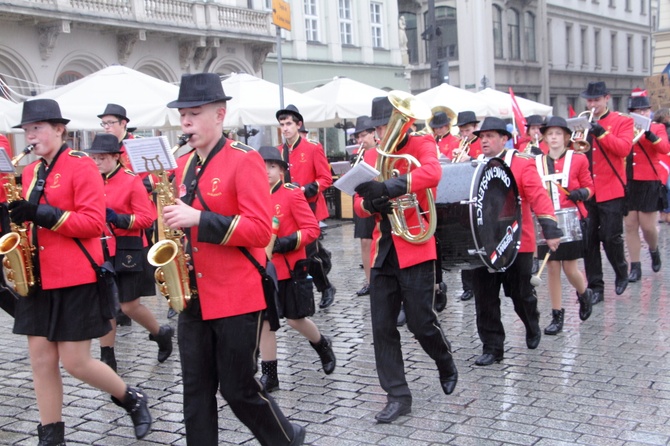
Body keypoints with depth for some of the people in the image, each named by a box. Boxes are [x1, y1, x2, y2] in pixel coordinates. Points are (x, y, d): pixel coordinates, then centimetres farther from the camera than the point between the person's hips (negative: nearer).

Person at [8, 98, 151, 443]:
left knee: (75, 362, -3)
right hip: (38, 279, 7)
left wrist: (40, 214, -22)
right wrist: (16, 215, -1)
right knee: (40, 359, 6)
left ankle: (132, 399, 21)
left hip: (76, 279, -7)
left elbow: (94, 222, -17)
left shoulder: (81, 165, -8)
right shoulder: (30, 171, 13)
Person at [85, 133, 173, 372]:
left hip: (128, 251, -5)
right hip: (101, 250, 5)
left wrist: (117, 218, -25)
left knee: (129, 306, 1)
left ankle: (162, 333, 28)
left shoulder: (132, 181, -9)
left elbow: (147, 218, -13)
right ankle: (107, 357, 13)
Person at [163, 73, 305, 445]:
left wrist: (199, 219, -24)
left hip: (237, 297, -6)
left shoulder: (245, 160, -11)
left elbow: (260, 230, -19)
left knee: (238, 388, 5)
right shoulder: (183, 165, 11)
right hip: (194, 297, 7)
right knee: (197, 389, 11)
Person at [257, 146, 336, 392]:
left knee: (295, 319, 5)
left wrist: (286, 243, -23)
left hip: (290, 267, -4)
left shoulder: (292, 194, -10)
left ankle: (323, 345, 35)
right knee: (264, 320, 4)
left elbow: (312, 229, -12)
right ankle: (269, 375, 15)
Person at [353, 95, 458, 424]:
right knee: (382, 326, 2)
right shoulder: (371, 156, 11)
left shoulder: (421, 145, -5)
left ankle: (446, 363, 33)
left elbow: (432, 172, -28)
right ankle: (398, 396, 12)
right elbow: (359, 202, 9)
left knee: (420, 322, 1)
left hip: (415, 248, -5)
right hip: (382, 251, 5)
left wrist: (388, 187, -38)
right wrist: (369, 203, -15)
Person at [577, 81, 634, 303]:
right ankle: (595, 287, 11)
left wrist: (600, 132, -21)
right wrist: (575, 143, -13)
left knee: (611, 238, -2)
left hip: (611, 191, -3)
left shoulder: (623, 122, 2)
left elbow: (624, 148, -13)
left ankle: (621, 272, 27)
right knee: (588, 241, 2)